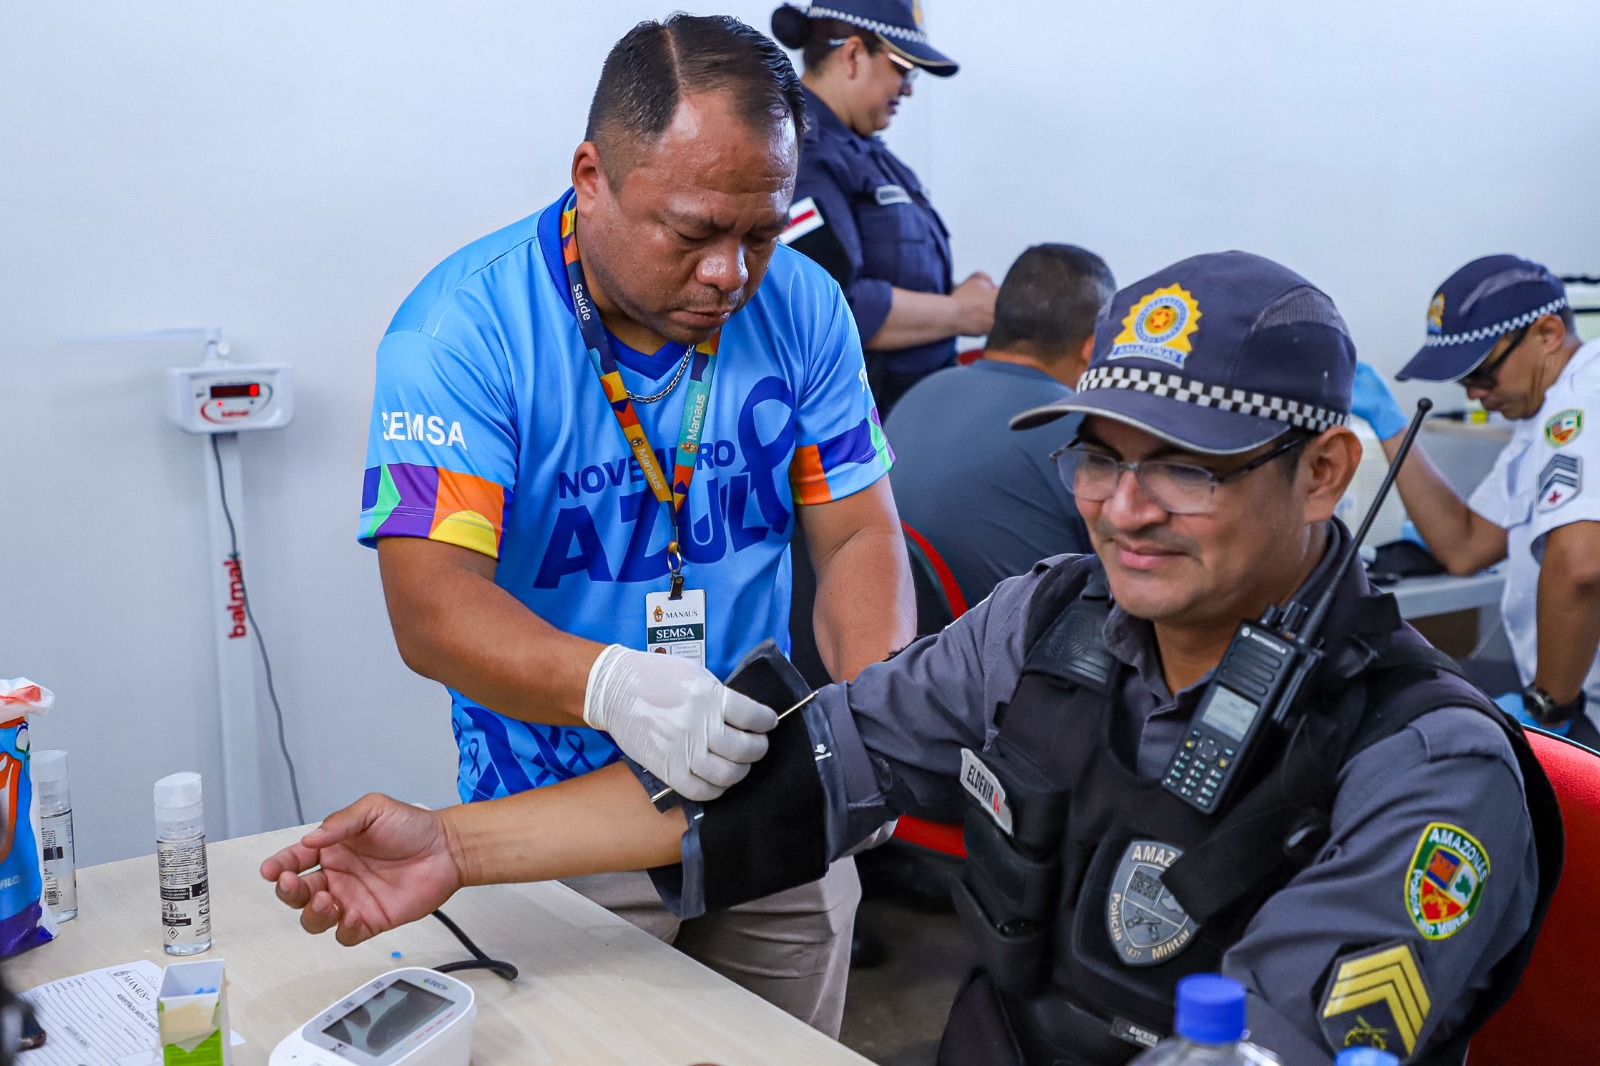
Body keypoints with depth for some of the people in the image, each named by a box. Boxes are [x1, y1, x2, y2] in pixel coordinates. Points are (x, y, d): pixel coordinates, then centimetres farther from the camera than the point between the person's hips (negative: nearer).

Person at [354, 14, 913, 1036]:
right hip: (559, 821, -4)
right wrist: (612, 687, -44)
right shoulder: (465, 327, -18)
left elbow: (858, 535, -3)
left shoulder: (802, 306, -5)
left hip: (776, 802, 4)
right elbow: (431, 606, -26)